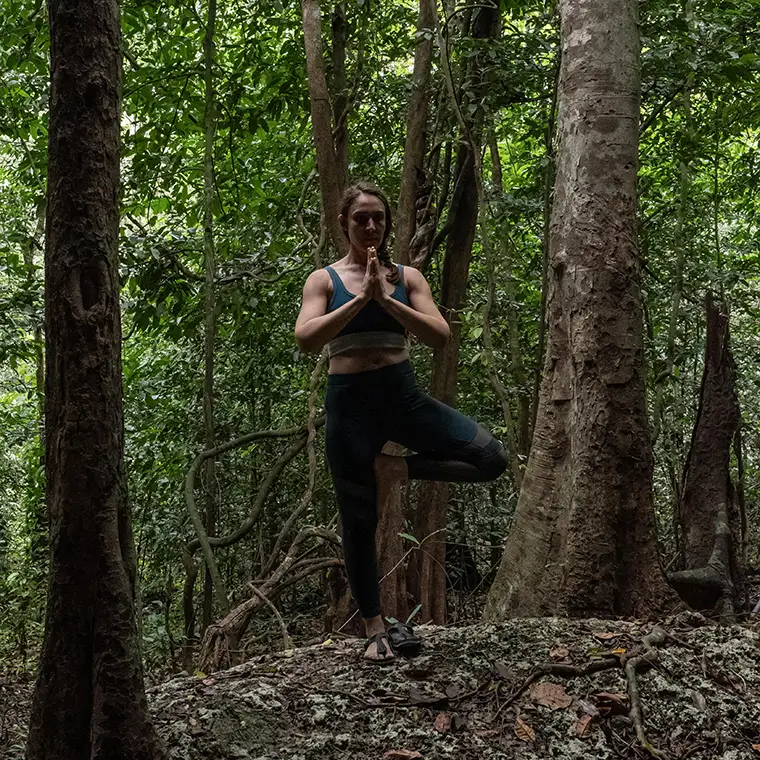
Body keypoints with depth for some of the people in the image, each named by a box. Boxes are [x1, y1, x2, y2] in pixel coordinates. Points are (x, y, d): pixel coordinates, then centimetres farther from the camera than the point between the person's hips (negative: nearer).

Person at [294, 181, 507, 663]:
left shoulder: (407, 278, 6)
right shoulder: (325, 280, 2)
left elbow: (441, 337, -7)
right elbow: (306, 340, -14)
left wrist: (385, 299, -17)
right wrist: (360, 298, -19)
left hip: (402, 394, 2)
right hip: (350, 402, -2)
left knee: (492, 458, -15)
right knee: (359, 522, 5)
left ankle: (397, 469, 4)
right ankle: (375, 631, 23)